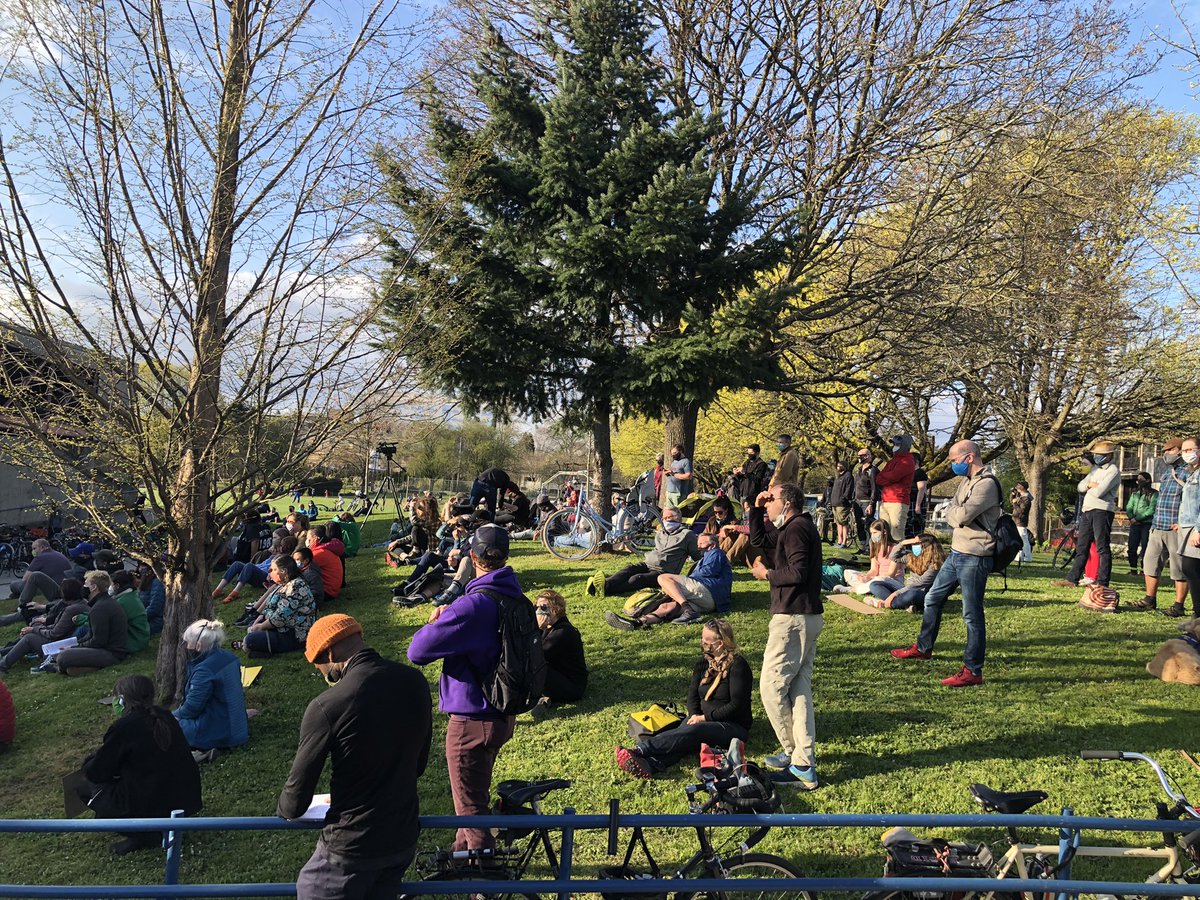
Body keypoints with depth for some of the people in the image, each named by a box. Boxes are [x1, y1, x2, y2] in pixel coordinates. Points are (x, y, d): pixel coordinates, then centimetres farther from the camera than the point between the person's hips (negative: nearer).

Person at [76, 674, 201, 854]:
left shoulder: (123, 728, -15)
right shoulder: (165, 717, 4)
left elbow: (95, 773, -3)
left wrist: (89, 762, 20)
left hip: (152, 808, -7)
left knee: (85, 787, 13)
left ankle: (140, 833, 2)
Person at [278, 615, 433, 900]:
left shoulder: (326, 707, -23)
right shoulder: (416, 682, -5)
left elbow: (300, 783, -11)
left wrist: (285, 811, 11)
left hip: (351, 847, -5)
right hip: (404, 839, 5)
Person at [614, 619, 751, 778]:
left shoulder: (737, 665, -11)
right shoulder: (705, 662, 12)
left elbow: (736, 705, -16)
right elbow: (693, 693, 8)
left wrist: (704, 718, -18)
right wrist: (694, 715, -12)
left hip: (734, 726, -6)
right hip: (704, 720, 6)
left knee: (692, 732, -33)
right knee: (681, 732, -27)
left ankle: (639, 750, -48)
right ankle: (649, 765, -55)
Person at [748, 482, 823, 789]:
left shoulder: (796, 528, -13)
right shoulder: (791, 528, 19)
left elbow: (798, 572, -23)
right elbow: (758, 539, 28)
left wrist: (766, 574, -8)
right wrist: (757, 508, 16)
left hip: (792, 619, -11)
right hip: (807, 617, 11)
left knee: (772, 686, -4)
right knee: (799, 690, 9)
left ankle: (795, 755, 4)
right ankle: (804, 763, 12)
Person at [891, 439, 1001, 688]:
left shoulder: (986, 484, -17)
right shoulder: (966, 480, 15)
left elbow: (961, 516, -24)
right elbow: (951, 513, 14)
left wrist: (954, 512, -4)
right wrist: (957, 514, -6)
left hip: (974, 558, -10)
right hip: (956, 553, 10)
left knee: (972, 614, -3)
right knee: (932, 600, 19)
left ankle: (973, 671, 5)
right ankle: (923, 647, 36)